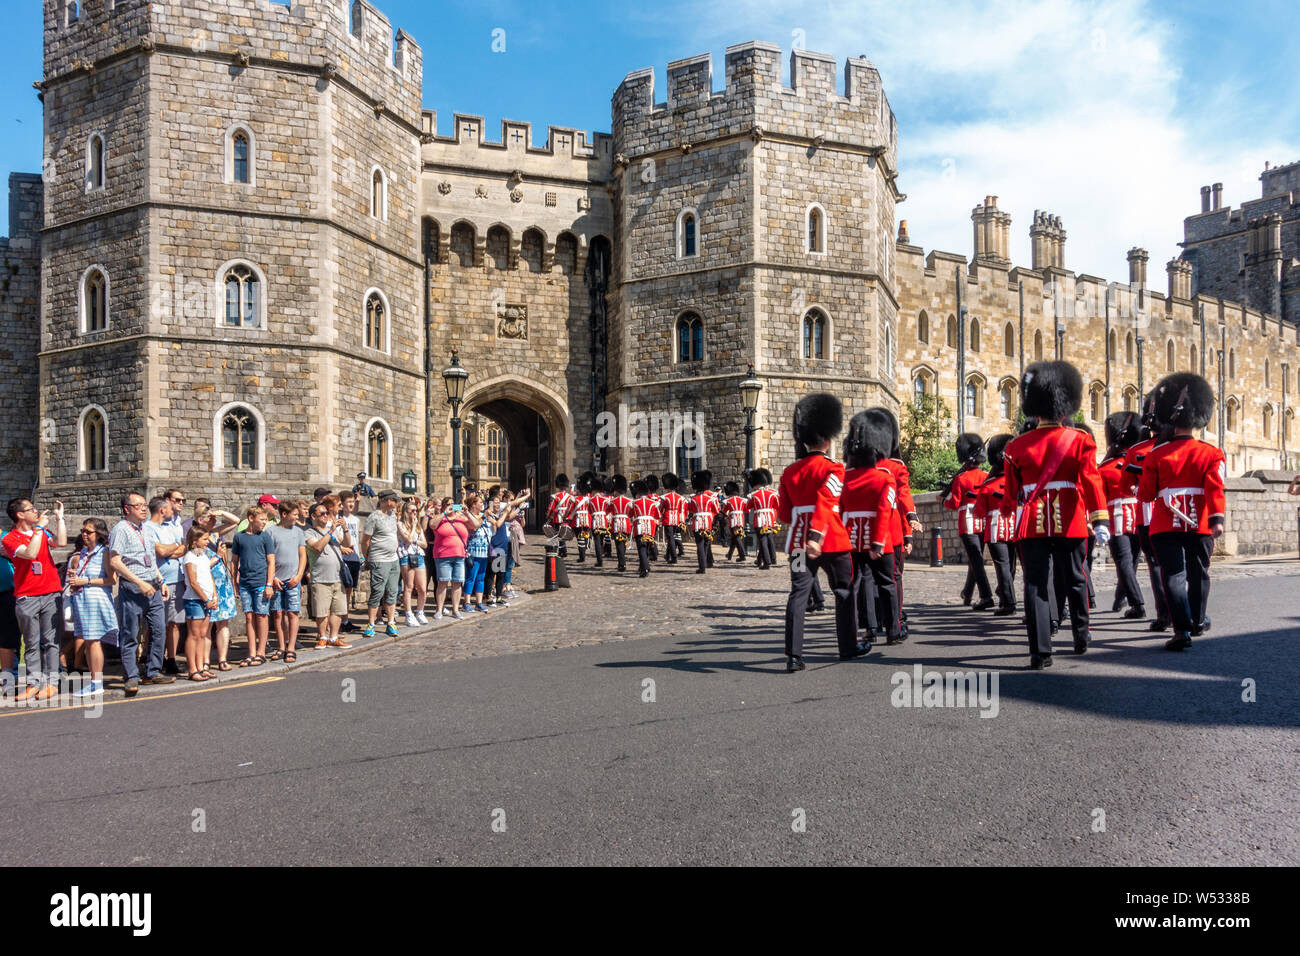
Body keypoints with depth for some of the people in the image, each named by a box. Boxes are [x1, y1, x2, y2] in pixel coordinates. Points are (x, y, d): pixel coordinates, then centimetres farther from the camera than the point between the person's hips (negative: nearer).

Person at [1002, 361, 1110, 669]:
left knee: (1036, 585, 0)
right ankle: (1081, 638, 33)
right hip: (1071, 523, 0)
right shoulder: (1080, 440, -1)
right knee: (1075, 580, 17)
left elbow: (1012, 491, 8)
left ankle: (1040, 652, -6)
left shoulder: (1017, 446, 2)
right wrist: (1099, 520, -13)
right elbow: (1092, 481, -10)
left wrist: (1008, 512, 25)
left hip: (1032, 525, 0)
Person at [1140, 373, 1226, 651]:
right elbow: (1215, 487, -13)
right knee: (1198, 573, 18)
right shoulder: (1212, 453, 0)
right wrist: (1217, 518, -20)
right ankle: (1197, 622, 35)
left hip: (1166, 525, -1)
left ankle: (1182, 629, -16)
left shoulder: (1156, 454, -1)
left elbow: (1146, 494, 0)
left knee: (1173, 575, -4)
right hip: (1200, 524, 2)